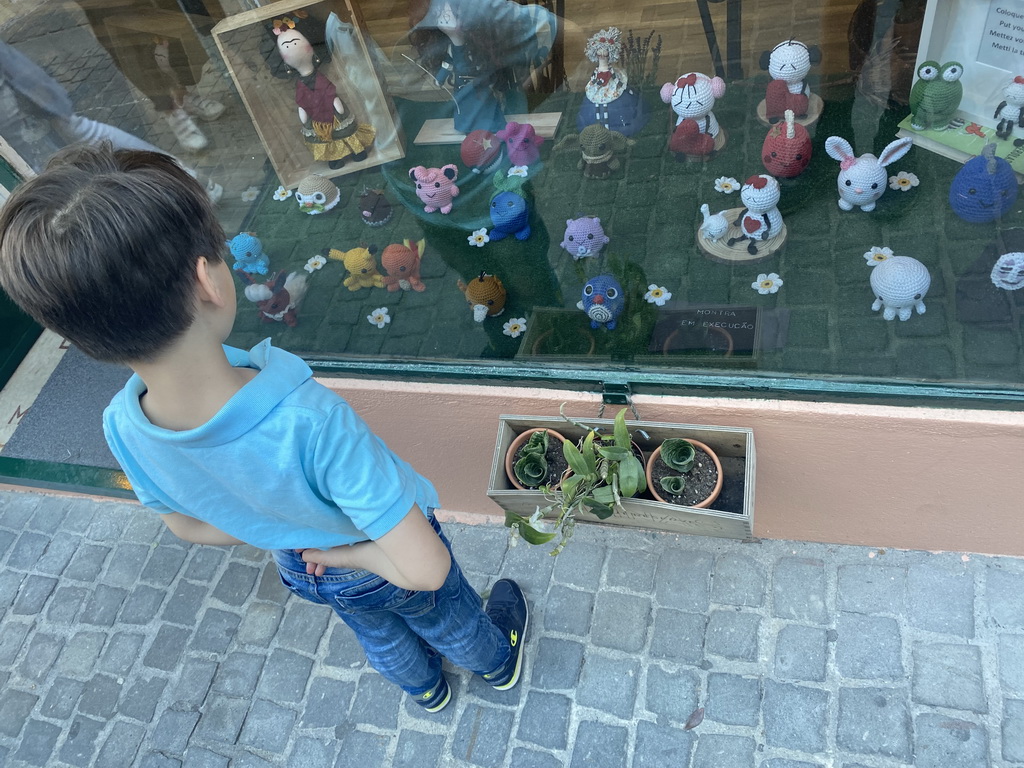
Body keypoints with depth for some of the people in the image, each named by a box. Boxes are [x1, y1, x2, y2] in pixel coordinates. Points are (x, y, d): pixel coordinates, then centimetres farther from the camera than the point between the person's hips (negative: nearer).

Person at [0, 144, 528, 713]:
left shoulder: (124, 427, -28)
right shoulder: (312, 419, -48)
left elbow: (189, 526, -7)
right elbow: (424, 568, -42)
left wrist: (286, 534, -1)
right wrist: (353, 552, -24)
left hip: (302, 571, 4)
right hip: (383, 569, -4)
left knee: (380, 635, 37)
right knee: (450, 622, 32)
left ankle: (427, 689, 70)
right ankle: (499, 663, 66)